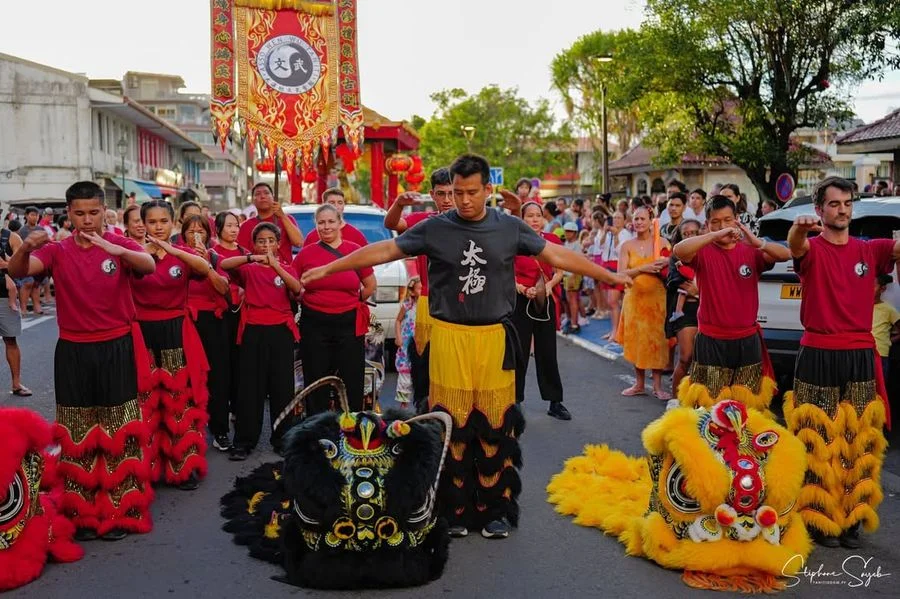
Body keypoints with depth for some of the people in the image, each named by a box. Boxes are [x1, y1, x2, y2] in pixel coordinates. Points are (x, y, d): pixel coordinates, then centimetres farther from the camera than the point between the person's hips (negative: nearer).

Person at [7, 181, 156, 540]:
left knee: (118, 431, 5)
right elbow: (17, 271, -16)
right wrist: (26, 248, -39)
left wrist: (112, 248, -43)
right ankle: (81, 512, 17)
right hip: (73, 351, 2)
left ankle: (120, 510, 14)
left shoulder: (120, 245, -3)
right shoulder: (57, 251, 1)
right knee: (77, 435, 7)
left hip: (116, 349, -1)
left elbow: (149, 265, -24)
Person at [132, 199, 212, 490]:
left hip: (176, 334, 1)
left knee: (181, 402, 5)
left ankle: (185, 467, 15)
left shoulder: (184, 254, 2)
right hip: (142, 334, 0)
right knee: (145, 404, 5)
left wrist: (173, 251, -35)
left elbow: (206, 268, -20)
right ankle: (147, 467, 18)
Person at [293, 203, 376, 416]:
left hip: (349, 323, -1)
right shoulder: (306, 253, 1)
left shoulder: (355, 251, -1)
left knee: (352, 382, 5)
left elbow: (370, 285, 10)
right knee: (316, 383, 9)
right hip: (314, 324, 1)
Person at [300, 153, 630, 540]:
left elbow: (557, 255, 9)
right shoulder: (435, 228, 1)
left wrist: (611, 276, 11)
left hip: (494, 338, 1)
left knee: (495, 423, 4)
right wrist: (328, 269, 3)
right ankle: (454, 508, 16)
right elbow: (384, 251, 3)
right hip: (449, 337, -1)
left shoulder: (510, 228, 4)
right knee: (451, 424, 3)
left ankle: (495, 509, 16)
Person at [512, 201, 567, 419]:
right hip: (520, 302, -2)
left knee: (547, 352, 6)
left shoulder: (552, 240, 5)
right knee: (519, 352, 2)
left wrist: (550, 284, -10)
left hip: (546, 301, 2)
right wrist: (521, 288, -16)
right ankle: (515, 400, 14)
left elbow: (559, 271, 9)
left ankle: (555, 402, 14)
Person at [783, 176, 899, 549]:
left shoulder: (869, 251, 10)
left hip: (860, 357, 4)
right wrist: (798, 229, -49)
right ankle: (818, 518, 8)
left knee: (857, 441, 7)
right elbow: (795, 246, -25)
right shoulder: (811, 250, -1)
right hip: (818, 356, -4)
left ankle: (851, 518, 17)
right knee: (817, 442, -1)